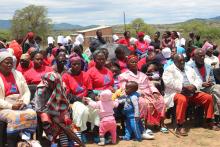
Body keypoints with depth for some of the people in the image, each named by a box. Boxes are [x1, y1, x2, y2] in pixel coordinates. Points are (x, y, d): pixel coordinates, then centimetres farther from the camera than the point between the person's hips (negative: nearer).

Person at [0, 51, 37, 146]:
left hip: (20, 107, 4)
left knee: (32, 114, -26)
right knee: (14, 117, -34)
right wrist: (11, 106, -18)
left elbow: (26, 91, 11)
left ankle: (25, 138, -24)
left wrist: (24, 103, -9)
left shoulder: (17, 74, 14)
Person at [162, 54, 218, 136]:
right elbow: (169, 82, -14)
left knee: (208, 97, -6)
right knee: (182, 100, -39)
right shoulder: (170, 70, 2)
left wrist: (194, 86, -8)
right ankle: (180, 126, -34)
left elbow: (198, 80, 17)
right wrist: (183, 87, -20)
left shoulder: (189, 69, 23)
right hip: (177, 93, -6)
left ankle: (209, 121, 8)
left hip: (192, 92, 7)